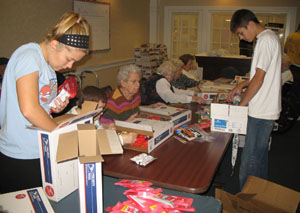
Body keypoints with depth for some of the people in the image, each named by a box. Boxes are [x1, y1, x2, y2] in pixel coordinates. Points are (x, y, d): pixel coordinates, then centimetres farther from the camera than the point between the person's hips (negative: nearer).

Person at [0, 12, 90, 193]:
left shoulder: (48, 63, 10)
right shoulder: (29, 56, -17)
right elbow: (29, 109, -29)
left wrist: (55, 107, 0)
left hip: (41, 152, 8)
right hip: (20, 158, -8)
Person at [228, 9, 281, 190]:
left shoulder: (266, 40, -16)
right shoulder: (270, 37, 16)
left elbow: (259, 78, -19)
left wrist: (242, 104, -10)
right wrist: (242, 85, 14)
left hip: (261, 111, -10)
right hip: (266, 109, 10)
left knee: (250, 161, -3)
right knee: (261, 154, 20)